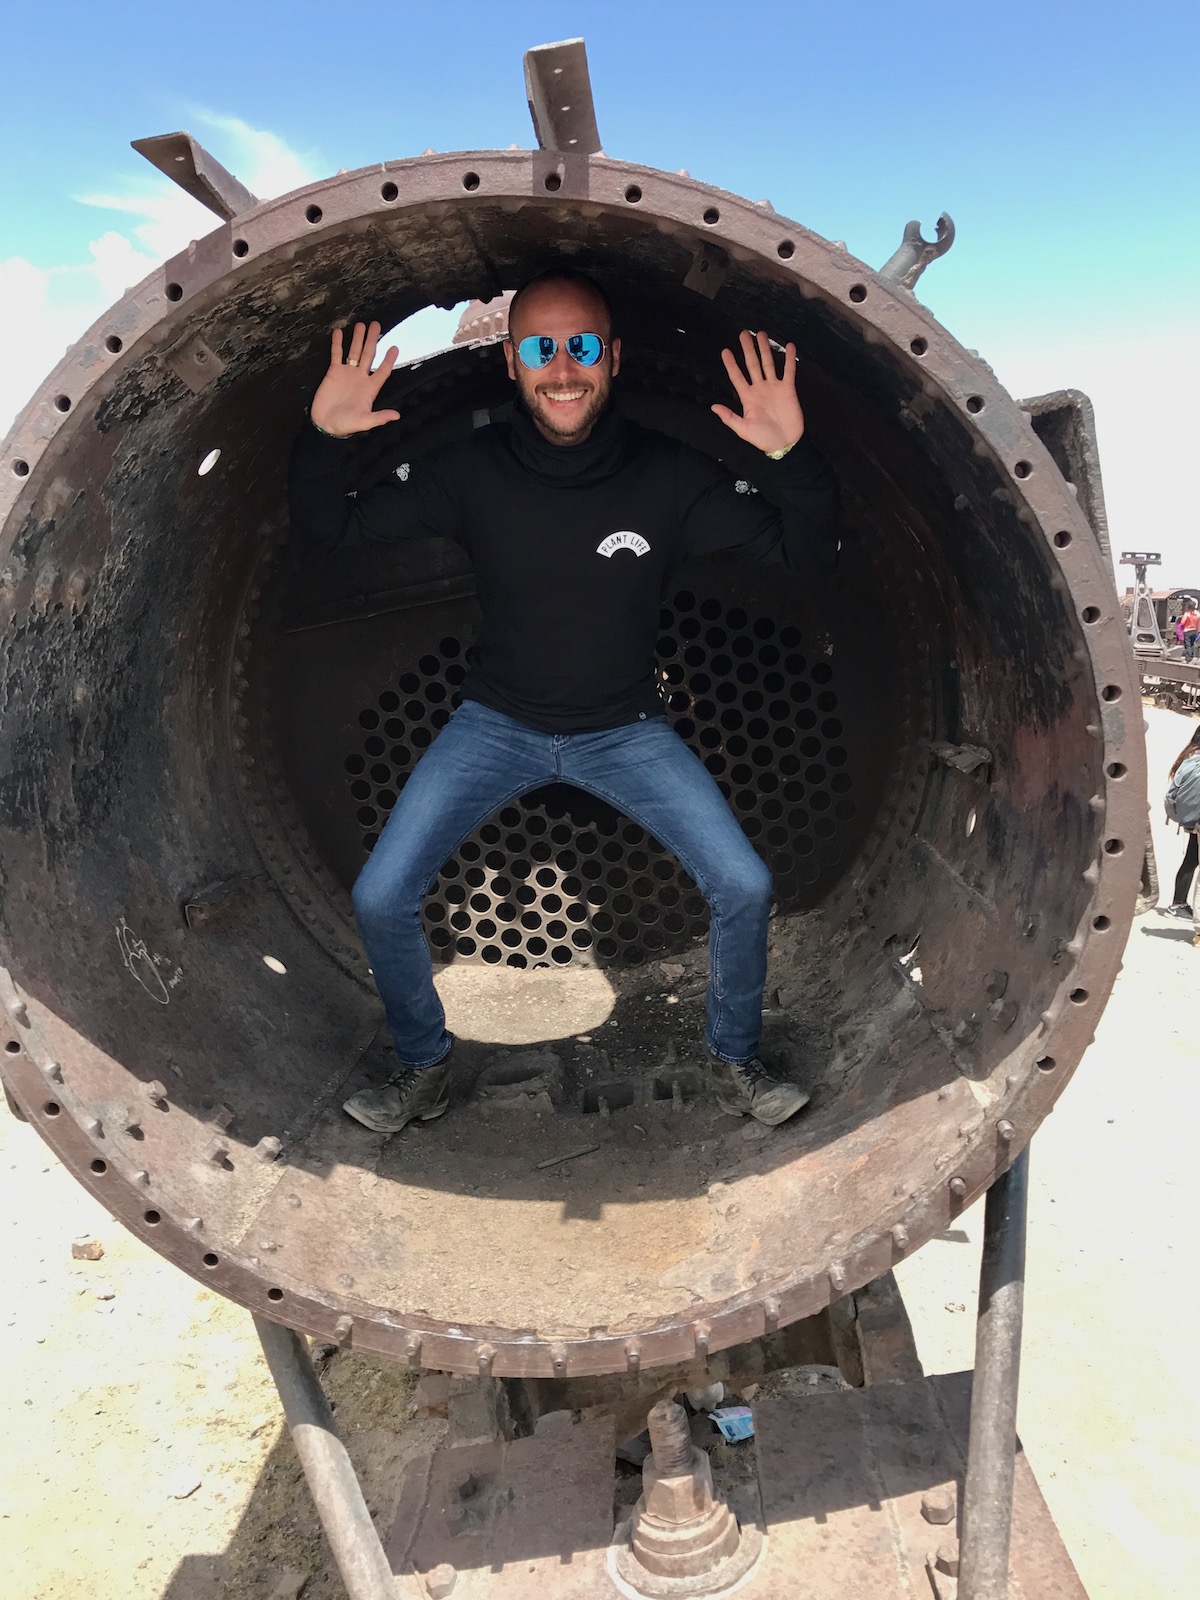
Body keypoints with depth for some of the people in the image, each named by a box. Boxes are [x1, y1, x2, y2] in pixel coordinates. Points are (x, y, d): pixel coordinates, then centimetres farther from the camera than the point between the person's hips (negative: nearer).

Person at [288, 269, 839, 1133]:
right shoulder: (473, 469, -11)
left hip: (627, 729, 0)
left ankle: (734, 1061, 17)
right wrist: (322, 438, -24)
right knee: (380, 899, -11)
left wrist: (794, 457, -28)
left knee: (744, 887, -13)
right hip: (498, 722, 1)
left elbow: (808, 554, -10)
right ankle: (424, 1069, 18)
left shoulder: (670, 475, -12)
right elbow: (329, 531, -5)